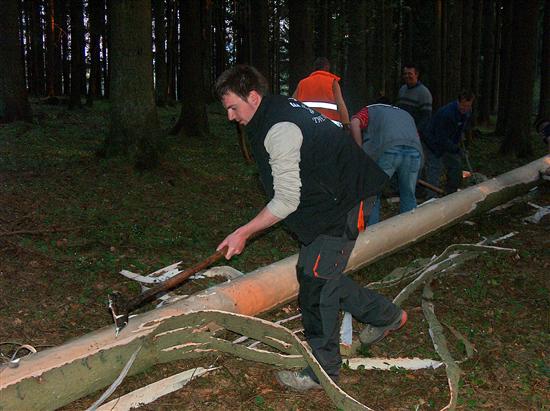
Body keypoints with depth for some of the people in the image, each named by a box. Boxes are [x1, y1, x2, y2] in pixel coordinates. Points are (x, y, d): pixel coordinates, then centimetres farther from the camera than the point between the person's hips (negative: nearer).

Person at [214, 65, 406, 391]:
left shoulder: (279, 131, -25)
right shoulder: (282, 108, 6)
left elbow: (287, 201, -23)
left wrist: (244, 233, -16)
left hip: (345, 202, -10)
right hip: (332, 197, 10)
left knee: (315, 280, -7)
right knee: (316, 273, 13)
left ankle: (322, 370, 6)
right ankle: (386, 316, 30)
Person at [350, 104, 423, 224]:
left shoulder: (368, 110, 28)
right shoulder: (405, 114, 41)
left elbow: (354, 123, 6)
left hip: (387, 149, -4)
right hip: (414, 150, 4)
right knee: (408, 197, 20)